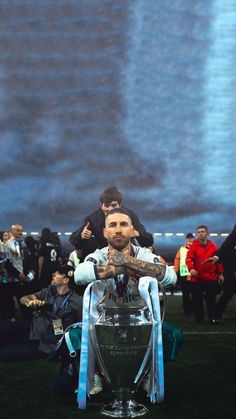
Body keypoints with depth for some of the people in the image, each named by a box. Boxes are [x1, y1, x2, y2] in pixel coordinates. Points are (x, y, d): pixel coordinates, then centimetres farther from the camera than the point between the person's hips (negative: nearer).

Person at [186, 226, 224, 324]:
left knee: (211, 299, 4)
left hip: (211, 278, 0)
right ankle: (198, 318, 18)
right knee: (197, 299, 6)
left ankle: (213, 318, 11)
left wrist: (220, 273, 6)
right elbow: (188, 259, -12)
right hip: (197, 278, 0)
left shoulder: (213, 246, 5)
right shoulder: (193, 246, 0)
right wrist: (191, 269, -30)